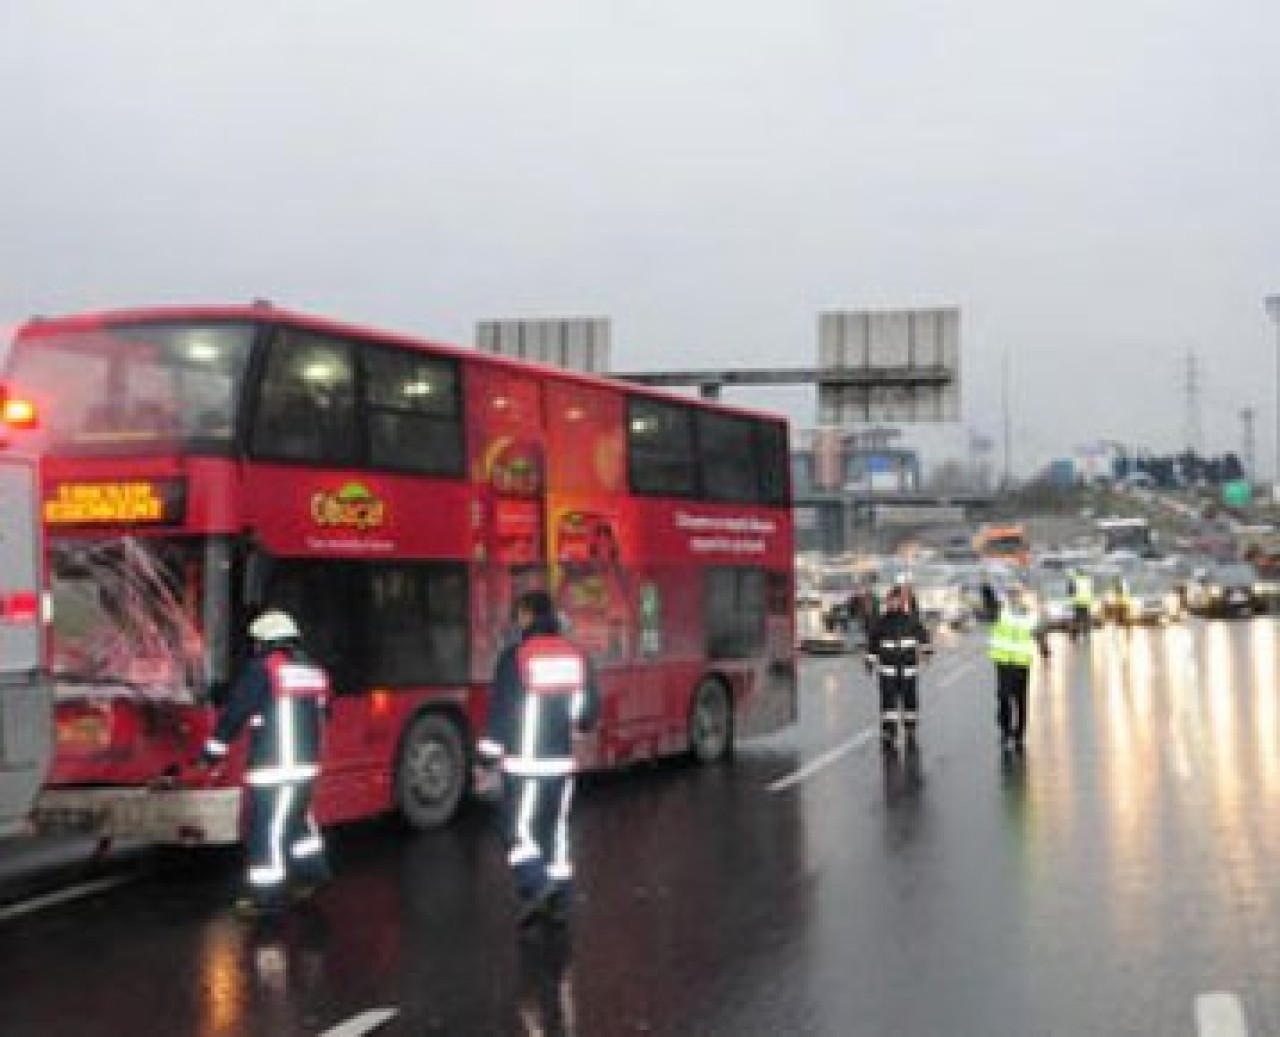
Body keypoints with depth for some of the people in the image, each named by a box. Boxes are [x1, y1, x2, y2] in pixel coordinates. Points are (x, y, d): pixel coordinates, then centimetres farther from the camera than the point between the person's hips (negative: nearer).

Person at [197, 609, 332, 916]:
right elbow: (323, 713, 23)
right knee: (297, 817, 25)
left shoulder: (262, 671, -10)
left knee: (268, 828, -3)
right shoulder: (314, 673, 12)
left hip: (272, 766, -8)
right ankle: (311, 870, 34)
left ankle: (267, 893, -2)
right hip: (306, 763, 8)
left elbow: (234, 713, -8)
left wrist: (213, 750, 1)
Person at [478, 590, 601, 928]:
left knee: (520, 829, 1)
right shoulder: (576, 655, 4)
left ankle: (537, 887, -17)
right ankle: (559, 902, 16)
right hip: (563, 759, 5)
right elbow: (589, 707, 10)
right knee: (557, 828, 13)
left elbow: (501, 713, -12)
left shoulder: (515, 657, -12)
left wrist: (487, 758, -4)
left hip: (525, 761, -5)